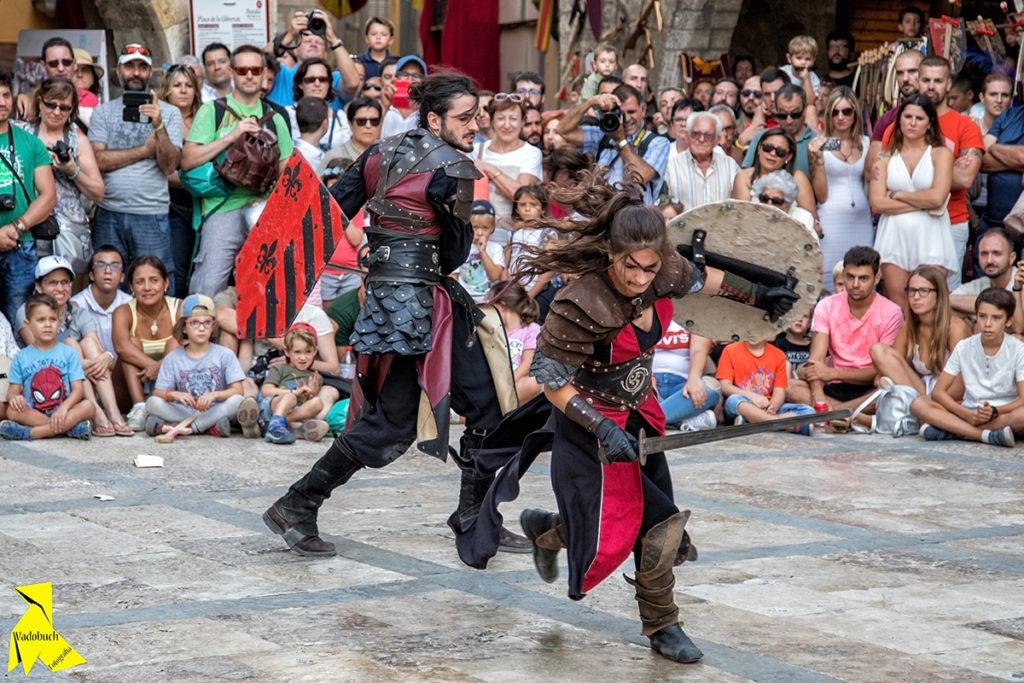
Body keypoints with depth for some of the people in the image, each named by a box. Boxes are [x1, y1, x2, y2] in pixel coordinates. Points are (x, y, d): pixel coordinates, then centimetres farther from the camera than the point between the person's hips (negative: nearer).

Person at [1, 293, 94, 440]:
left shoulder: (68, 353, 9)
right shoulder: (21, 357, 11)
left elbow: (78, 388, 0)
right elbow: (13, 390, 5)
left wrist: (64, 407, -20)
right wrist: (14, 398, -21)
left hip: (62, 412, 0)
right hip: (32, 414, 0)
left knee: (88, 406, -29)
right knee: (12, 411, -31)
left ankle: (31, 432, -32)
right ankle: (71, 427, -29)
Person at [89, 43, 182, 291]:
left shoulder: (169, 112, 5)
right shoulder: (103, 111, 8)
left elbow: (169, 166, -5)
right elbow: (98, 160, -6)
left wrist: (159, 126, -18)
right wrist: (146, 150, -6)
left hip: (152, 215, -1)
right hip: (109, 214, 1)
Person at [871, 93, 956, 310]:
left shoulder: (941, 154, 6)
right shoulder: (886, 158, 11)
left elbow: (937, 198, -8)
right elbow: (877, 203, -2)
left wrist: (898, 196, 1)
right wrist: (922, 204, -5)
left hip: (930, 238, -2)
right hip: (894, 237, 2)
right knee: (897, 307, -2)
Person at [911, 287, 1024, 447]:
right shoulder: (964, 348, 0)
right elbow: (938, 392, -1)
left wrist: (993, 411, -29)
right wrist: (967, 415, -17)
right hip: (969, 411, 3)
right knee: (918, 405, -20)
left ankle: (953, 431, -28)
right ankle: (988, 435, -30)